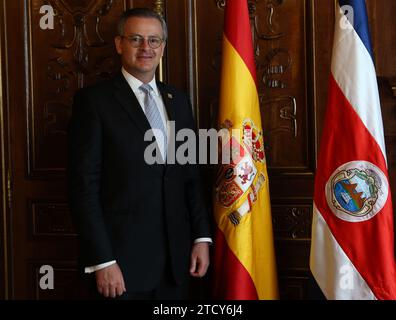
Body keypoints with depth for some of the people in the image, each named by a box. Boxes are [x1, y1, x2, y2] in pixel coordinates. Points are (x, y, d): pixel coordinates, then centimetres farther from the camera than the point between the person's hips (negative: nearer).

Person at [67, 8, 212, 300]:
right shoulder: (94, 100, -5)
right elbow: (84, 186, -10)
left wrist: (202, 237, 5)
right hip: (122, 258, -5)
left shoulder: (178, 101, 11)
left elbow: (191, 177, 13)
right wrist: (102, 261, -14)